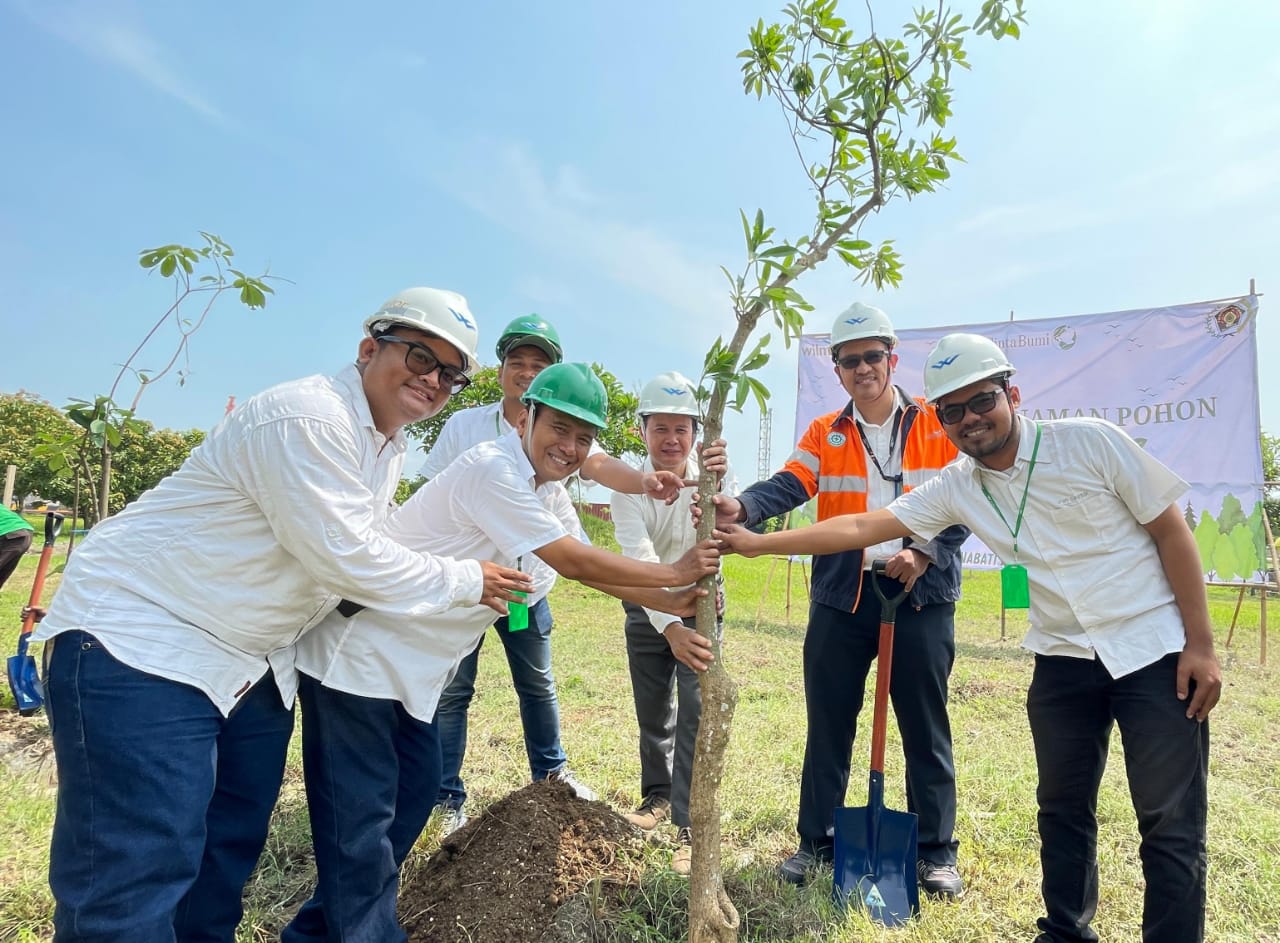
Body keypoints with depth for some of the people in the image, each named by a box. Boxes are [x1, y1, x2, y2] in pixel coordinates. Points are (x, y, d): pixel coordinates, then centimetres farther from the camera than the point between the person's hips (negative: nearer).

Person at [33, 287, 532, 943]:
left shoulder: (390, 446, 8)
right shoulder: (306, 417, -24)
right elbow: (344, 558, -26)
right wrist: (467, 582, -14)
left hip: (254, 660, 10)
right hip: (141, 642, -9)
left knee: (233, 846, 17)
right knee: (135, 880, -6)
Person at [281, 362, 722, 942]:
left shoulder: (547, 490, 6)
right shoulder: (493, 470, -25)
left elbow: (588, 567, 8)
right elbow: (576, 564, -24)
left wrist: (674, 604, 1)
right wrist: (674, 573, -14)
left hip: (410, 664, 10)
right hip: (359, 655, -10)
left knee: (416, 789, 16)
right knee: (359, 817, -3)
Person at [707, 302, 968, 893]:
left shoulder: (938, 425, 2)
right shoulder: (824, 434, 6)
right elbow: (789, 486, -10)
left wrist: (924, 552, -17)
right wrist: (742, 507, -31)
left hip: (922, 593, -1)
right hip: (841, 595, 2)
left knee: (924, 727, 9)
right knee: (828, 724, 9)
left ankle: (936, 851, 26)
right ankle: (816, 840, 24)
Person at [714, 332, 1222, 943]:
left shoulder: (1091, 442, -12)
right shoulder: (955, 487, -3)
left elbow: (1171, 531, -6)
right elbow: (860, 528, -5)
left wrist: (1201, 643, -8)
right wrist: (758, 543, -9)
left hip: (1154, 648, -3)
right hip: (1064, 659, 4)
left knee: (1171, 824, 0)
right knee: (1063, 812, 15)